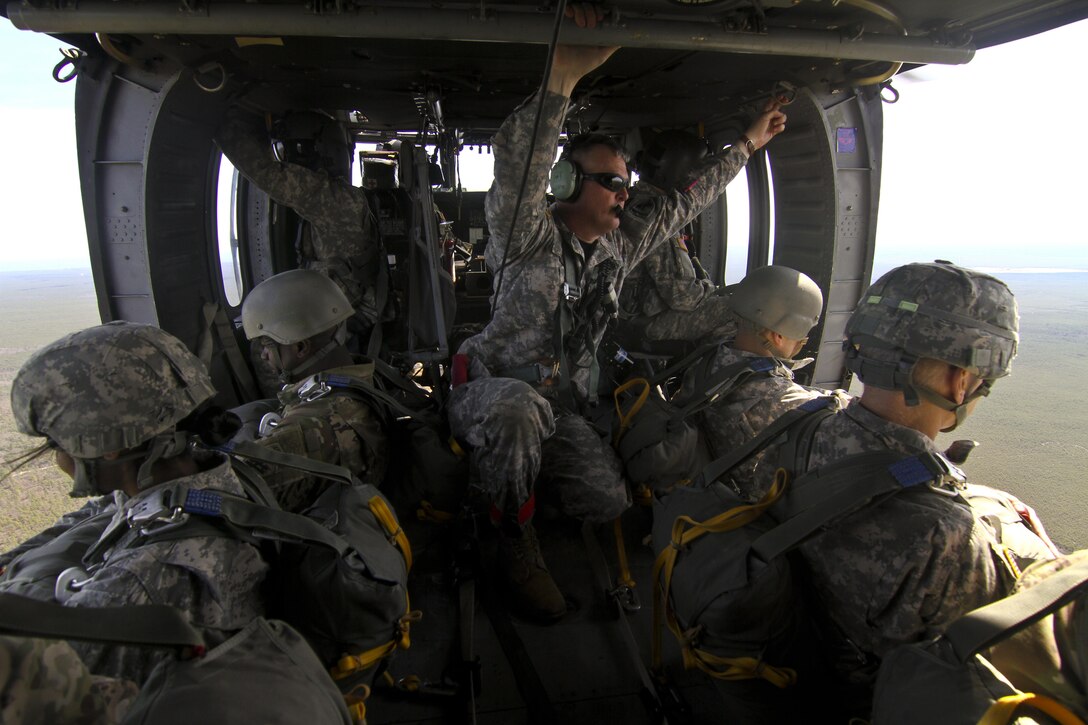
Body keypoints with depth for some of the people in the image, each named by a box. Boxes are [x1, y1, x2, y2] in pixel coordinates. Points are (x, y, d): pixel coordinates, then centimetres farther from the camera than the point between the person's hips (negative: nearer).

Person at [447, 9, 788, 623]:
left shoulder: (621, 242, 8)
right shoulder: (530, 237, -13)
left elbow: (684, 203, 18)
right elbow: (516, 170, -34)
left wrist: (747, 144, 25)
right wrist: (565, 73, -44)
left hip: (559, 410, 6)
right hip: (490, 392, -6)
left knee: (609, 501, -12)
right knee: (520, 407, -42)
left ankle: (519, 479, 18)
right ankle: (516, 544, -17)